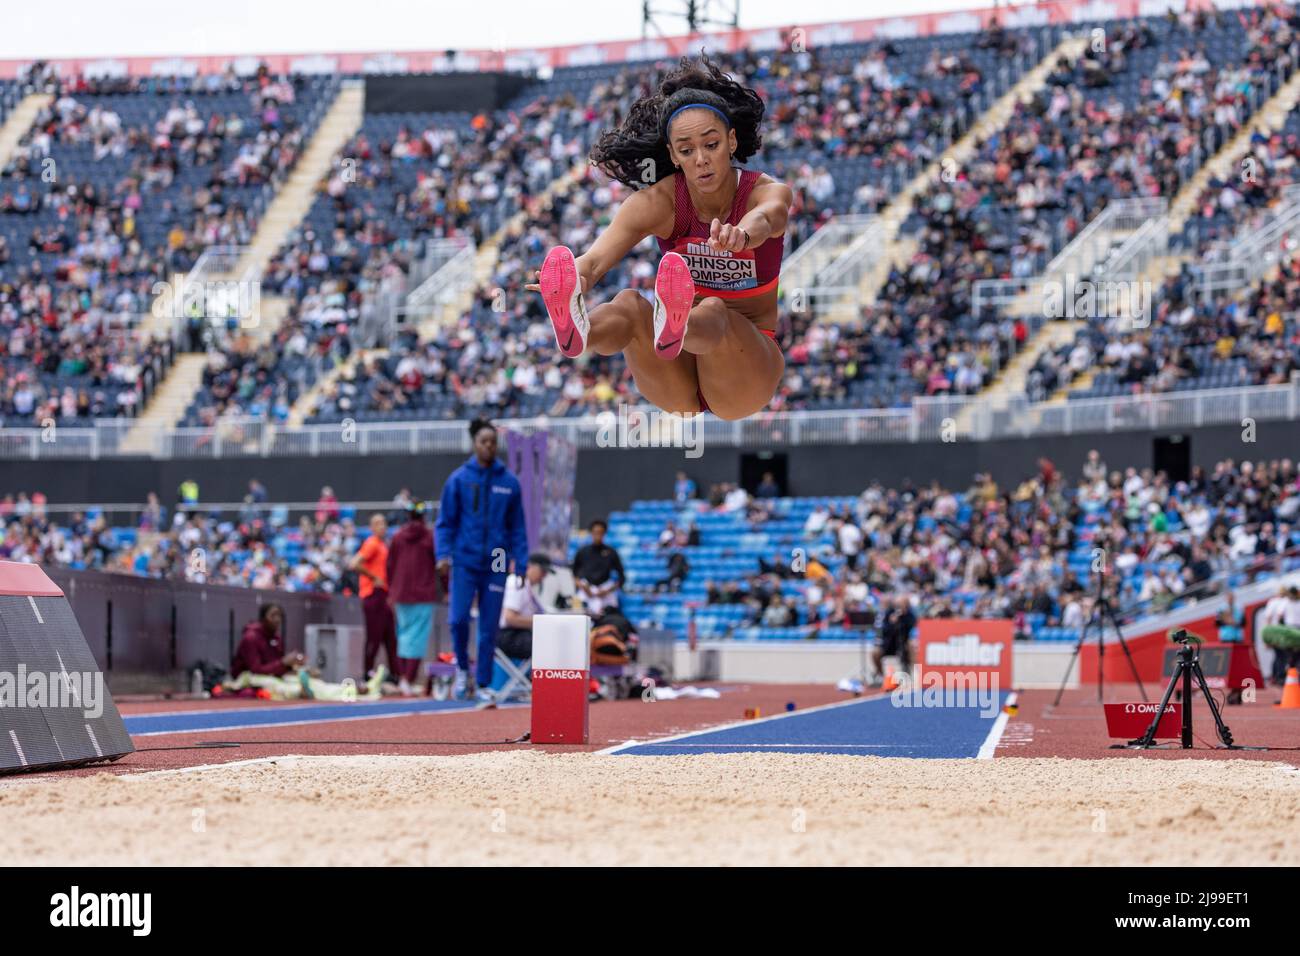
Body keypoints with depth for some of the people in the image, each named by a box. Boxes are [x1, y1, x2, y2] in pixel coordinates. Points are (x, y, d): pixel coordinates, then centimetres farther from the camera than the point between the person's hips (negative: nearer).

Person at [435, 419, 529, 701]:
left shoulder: (509, 482, 4)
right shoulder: (459, 479, 1)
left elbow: (518, 526, 8)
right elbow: (446, 521, 3)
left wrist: (520, 561, 2)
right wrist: (444, 554, -8)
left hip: (495, 565, 1)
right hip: (464, 561, -1)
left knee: (489, 628, 3)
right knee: (459, 619, -13)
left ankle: (483, 685, 13)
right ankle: (462, 668, 13)